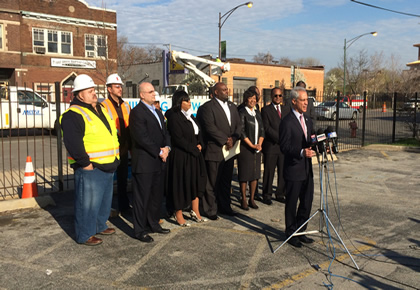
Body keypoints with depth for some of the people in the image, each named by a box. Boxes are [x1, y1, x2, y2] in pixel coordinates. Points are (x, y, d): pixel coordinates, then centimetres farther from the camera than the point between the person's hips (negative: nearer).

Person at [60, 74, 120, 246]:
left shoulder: (101, 109, 14)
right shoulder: (73, 115, -15)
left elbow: (111, 134, 24)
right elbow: (73, 143, -24)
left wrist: (114, 159, 18)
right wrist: (85, 163, -20)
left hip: (107, 167, 9)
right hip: (90, 169, -9)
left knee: (105, 200, 21)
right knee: (87, 203, 0)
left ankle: (99, 226, 39)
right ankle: (84, 235, 16)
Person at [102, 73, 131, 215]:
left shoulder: (126, 106, 11)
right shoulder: (103, 106, -9)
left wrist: (130, 145, 12)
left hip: (123, 148, 6)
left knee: (123, 178, 15)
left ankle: (124, 206, 27)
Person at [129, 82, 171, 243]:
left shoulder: (157, 112, 18)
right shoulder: (137, 112, -11)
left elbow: (165, 132, 17)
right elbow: (142, 138, -18)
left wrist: (167, 147, -2)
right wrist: (159, 152, -13)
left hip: (159, 163, 9)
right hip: (144, 162, -8)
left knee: (157, 195, 16)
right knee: (142, 198, 1)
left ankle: (153, 224, 30)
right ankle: (140, 230, 12)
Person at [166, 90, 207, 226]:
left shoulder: (191, 116, 14)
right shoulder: (174, 117, -12)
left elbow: (199, 133, 17)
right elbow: (179, 139, -17)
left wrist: (200, 145, -2)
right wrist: (194, 149, -13)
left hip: (194, 155, 8)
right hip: (181, 157, -8)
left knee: (196, 182, 11)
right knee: (181, 184, 1)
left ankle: (195, 212, 22)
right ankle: (178, 215, 14)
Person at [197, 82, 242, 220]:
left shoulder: (232, 106, 16)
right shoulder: (207, 107, -8)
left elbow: (238, 124, 13)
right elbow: (210, 127, -16)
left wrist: (233, 138, -5)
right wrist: (225, 140, -14)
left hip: (229, 149, 7)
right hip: (214, 150, -7)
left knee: (226, 181, 15)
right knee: (212, 182, 0)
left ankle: (225, 207, 27)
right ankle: (211, 210, 11)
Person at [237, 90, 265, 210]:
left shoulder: (257, 113, 14)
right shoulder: (242, 112, -5)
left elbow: (262, 130, 12)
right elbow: (241, 131, -10)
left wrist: (259, 144, -3)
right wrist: (251, 145, -12)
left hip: (256, 148, 6)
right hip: (245, 148, -6)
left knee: (255, 174, 8)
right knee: (244, 174, 0)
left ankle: (252, 199, 18)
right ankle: (244, 200, 10)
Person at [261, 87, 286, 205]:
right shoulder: (265, 110, 0)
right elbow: (267, 128, -9)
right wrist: (279, 138, -15)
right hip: (271, 146, -4)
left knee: (283, 172, 8)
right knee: (269, 173, 3)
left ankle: (280, 194, 21)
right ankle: (267, 195, 15)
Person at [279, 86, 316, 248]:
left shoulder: (308, 121, 13)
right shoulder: (287, 122, -13)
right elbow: (284, 147, -18)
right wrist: (301, 152, -30)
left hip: (307, 170, 8)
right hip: (293, 170, -8)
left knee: (307, 202, 15)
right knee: (291, 204, 6)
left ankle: (301, 231, 31)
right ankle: (291, 234, 21)